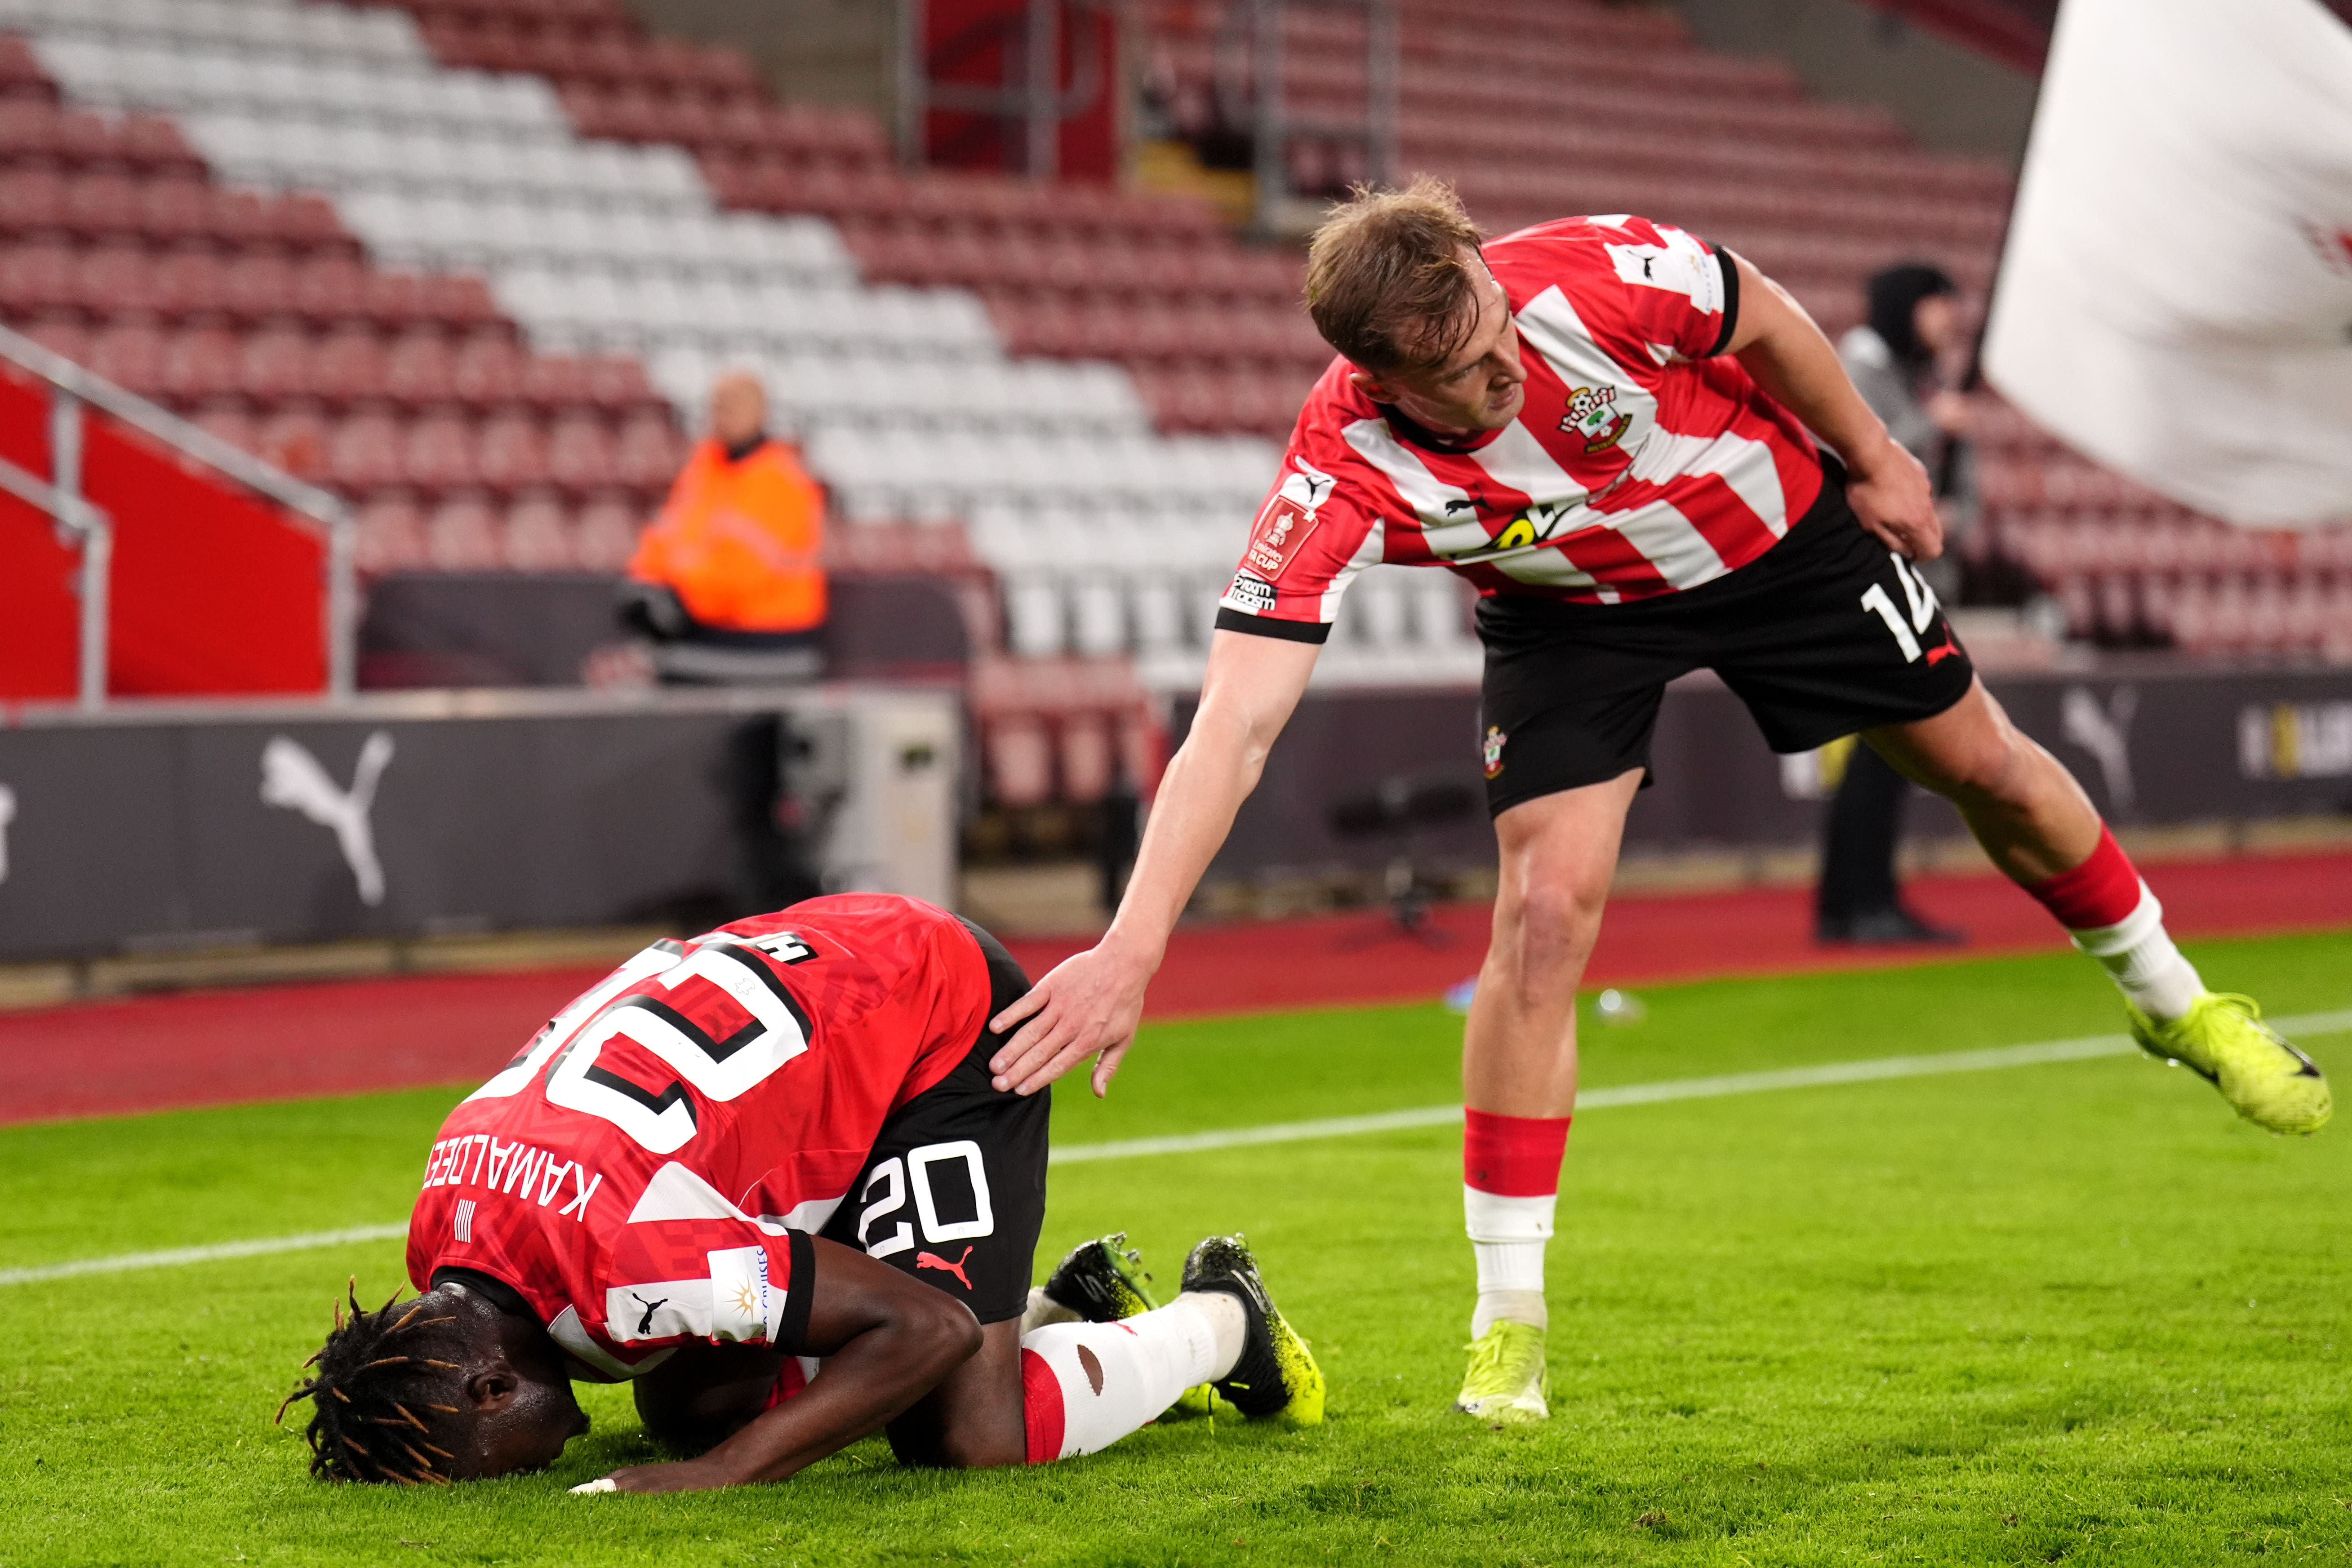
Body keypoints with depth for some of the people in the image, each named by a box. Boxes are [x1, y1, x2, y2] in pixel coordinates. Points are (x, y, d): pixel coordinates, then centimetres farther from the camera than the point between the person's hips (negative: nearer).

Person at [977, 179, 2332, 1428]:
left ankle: (2172, 1001, 42)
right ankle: (1509, 1318, -6)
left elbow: (1765, 322, -14)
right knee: (1546, 910, -17)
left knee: (1987, 767, 12)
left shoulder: (1594, 277, -37)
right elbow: (1235, 724, -43)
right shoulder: (1343, 481, -37)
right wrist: (1134, 945, -53)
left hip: (1778, 526, 1)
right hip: (1573, 613, -1)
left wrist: (1876, 464, -1)